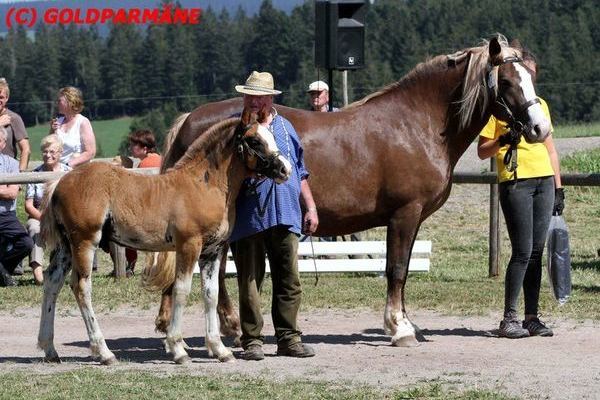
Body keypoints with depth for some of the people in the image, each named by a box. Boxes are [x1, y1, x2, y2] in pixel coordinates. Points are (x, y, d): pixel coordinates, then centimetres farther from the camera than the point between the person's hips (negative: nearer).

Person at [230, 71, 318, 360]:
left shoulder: (284, 128, 15)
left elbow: (300, 172, 21)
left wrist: (310, 207, 17)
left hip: (285, 216, 4)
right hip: (247, 216, -4)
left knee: (289, 282, 4)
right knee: (249, 282, 1)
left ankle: (288, 338, 10)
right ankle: (252, 340, 7)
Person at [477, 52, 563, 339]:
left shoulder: (540, 104, 16)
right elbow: (482, 151, -1)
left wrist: (558, 187, 14)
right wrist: (502, 141, -21)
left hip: (544, 181, 6)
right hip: (515, 183, -6)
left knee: (537, 251, 5)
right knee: (523, 251, -10)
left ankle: (531, 317, 8)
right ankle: (509, 318, -5)